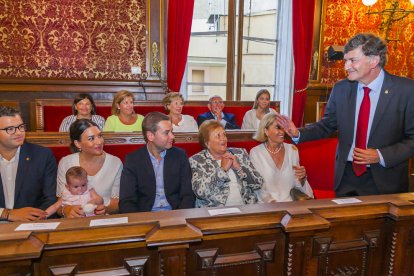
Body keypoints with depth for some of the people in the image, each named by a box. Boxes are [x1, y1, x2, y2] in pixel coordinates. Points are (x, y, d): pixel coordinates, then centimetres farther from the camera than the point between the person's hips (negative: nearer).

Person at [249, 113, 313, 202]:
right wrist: (271, 202, -19)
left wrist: (302, 178, -9)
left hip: (290, 202, 3)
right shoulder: (255, 153, -4)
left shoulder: (292, 150, 6)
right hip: (267, 205, -2)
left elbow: (296, 185, 11)